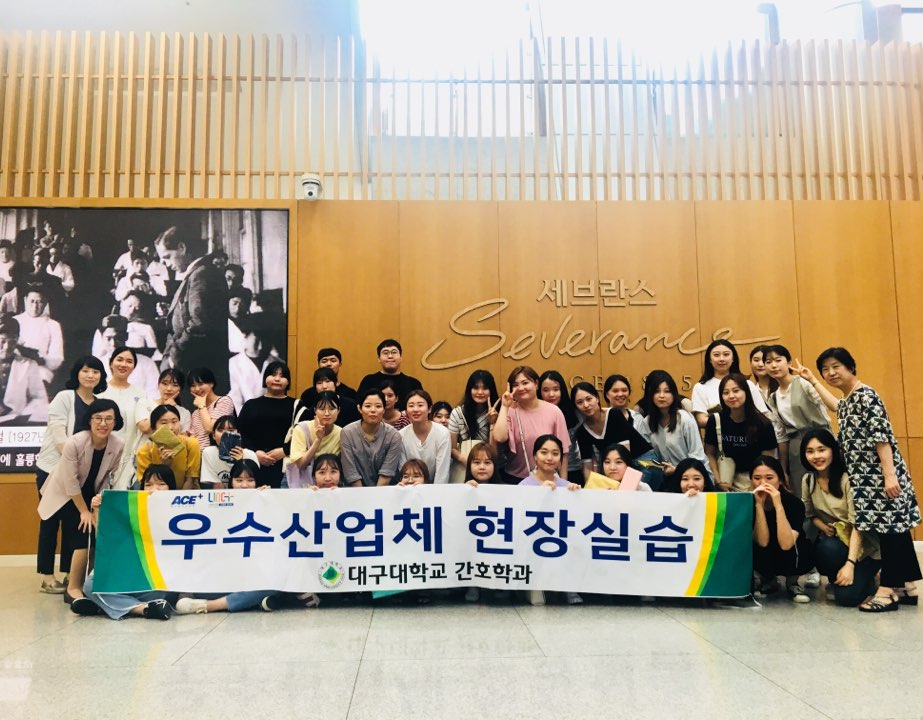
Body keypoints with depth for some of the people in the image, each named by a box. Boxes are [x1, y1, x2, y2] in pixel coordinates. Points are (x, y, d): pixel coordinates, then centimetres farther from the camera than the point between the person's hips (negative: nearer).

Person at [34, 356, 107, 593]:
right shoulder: (64, 397, -7)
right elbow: (58, 435, -14)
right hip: (53, 468, -4)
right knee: (51, 521, 3)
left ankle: (70, 574, 14)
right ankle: (47, 577, 10)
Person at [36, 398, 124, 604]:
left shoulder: (117, 446, -19)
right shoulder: (74, 443, -31)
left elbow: (106, 478, -5)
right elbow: (71, 482, -23)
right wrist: (84, 511, -16)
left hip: (92, 495, 5)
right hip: (67, 495, -4)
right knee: (82, 540, -13)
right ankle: (73, 588, 4)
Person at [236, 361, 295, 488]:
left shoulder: (296, 405, 10)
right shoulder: (251, 405, 16)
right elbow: (240, 434, 7)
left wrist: (284, 451, -13)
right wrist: (255, 452, -8)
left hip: (286, 464, -1)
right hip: (254, 464, 2)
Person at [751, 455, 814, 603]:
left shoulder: (794, 502, -25)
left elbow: (786, 544, -38)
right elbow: (762, 542, -29)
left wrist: (778, 505, -41)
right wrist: (759, 505, -36)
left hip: (797, 558, -2)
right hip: (766, 562, 3)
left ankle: (792, 582, -2)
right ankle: (768, 580, 4)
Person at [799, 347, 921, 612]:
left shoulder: (866, 396, -12)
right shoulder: (847, 400, 16)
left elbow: (882, 436, -19)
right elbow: (840, 410, 42)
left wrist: (890, 474, -24)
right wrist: (812, 381, 45)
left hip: (880, 475, -9)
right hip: (866, 477, 9)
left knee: (888, 529, -5)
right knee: (893, 529, 12)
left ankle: (888, 590, -2)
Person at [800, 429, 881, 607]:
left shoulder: (847, 478, -19)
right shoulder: (808, 480, 0)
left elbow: (857, 523, -21)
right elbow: (810, 514, 12)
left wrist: (850, 564, -28)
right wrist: (822, 526, -12)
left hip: (864, 546, -5)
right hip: (834, 541, 5)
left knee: (847, 597, -24)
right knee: (828, 549, -33)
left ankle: (863, 576, 10)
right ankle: (836, 580, 1)